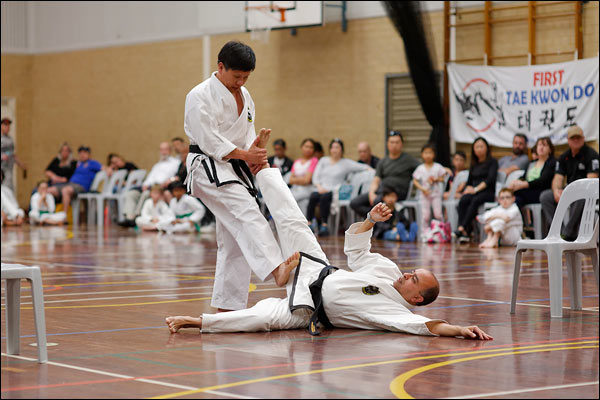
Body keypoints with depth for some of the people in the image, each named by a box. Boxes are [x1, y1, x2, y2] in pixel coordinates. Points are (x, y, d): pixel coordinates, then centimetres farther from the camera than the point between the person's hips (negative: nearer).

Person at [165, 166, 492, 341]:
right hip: (319, 272, 6)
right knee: (293, 222, -3)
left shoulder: (397, 311, -17)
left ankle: (195, 321, -29)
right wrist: (371, 219, -2)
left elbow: (423, 324, -36)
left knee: (272, 316, -34)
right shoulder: (388, 269, 1)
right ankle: (260, 168, 16)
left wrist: (459, 330, -49)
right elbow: (354, 248, 12)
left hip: (308, 309, -6)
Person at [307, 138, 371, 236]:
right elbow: (315, 177, 14)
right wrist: (319, 187, -4)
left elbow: (363, 167, 5)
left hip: (335, 191, -2)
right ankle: (309, 223, -37)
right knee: (313, 196, -33)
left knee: (325, 197, -37)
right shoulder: (323, 160, 22)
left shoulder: (346, 163, 13)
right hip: (321, 190, 2)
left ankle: (324, 224, -37)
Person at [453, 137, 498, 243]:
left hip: (488, 192, -4)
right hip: (473, 192, 4)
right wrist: (468, 188, 0)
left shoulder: (492, 162, 7)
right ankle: (464, 233, -42)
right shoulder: (474, 164, 24)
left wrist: (476, 189, -16)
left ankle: (462, 228, -48)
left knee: (475, 200, -38)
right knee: (463, 200, -30)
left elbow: (490, 179, -7)